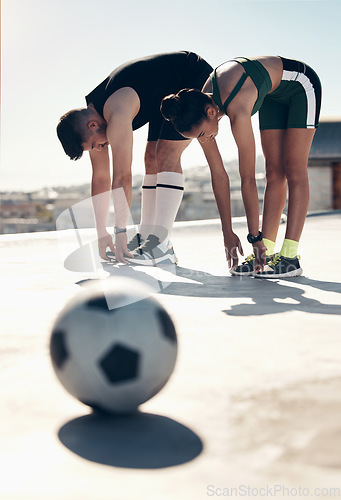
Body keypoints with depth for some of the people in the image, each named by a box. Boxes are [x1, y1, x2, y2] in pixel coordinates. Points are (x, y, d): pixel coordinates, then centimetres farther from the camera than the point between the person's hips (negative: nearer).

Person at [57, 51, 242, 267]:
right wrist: (102, 234, 1)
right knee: (152, 159, 3)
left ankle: (161, 245, -22)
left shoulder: (116, 114, -32)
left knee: (166, 155, -20)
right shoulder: (90, 118, -3)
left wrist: (121, 233, -29)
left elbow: (122, 176, -33)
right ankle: (146, 237, 6)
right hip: (168, 91, 9)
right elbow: (100, 178, 1)